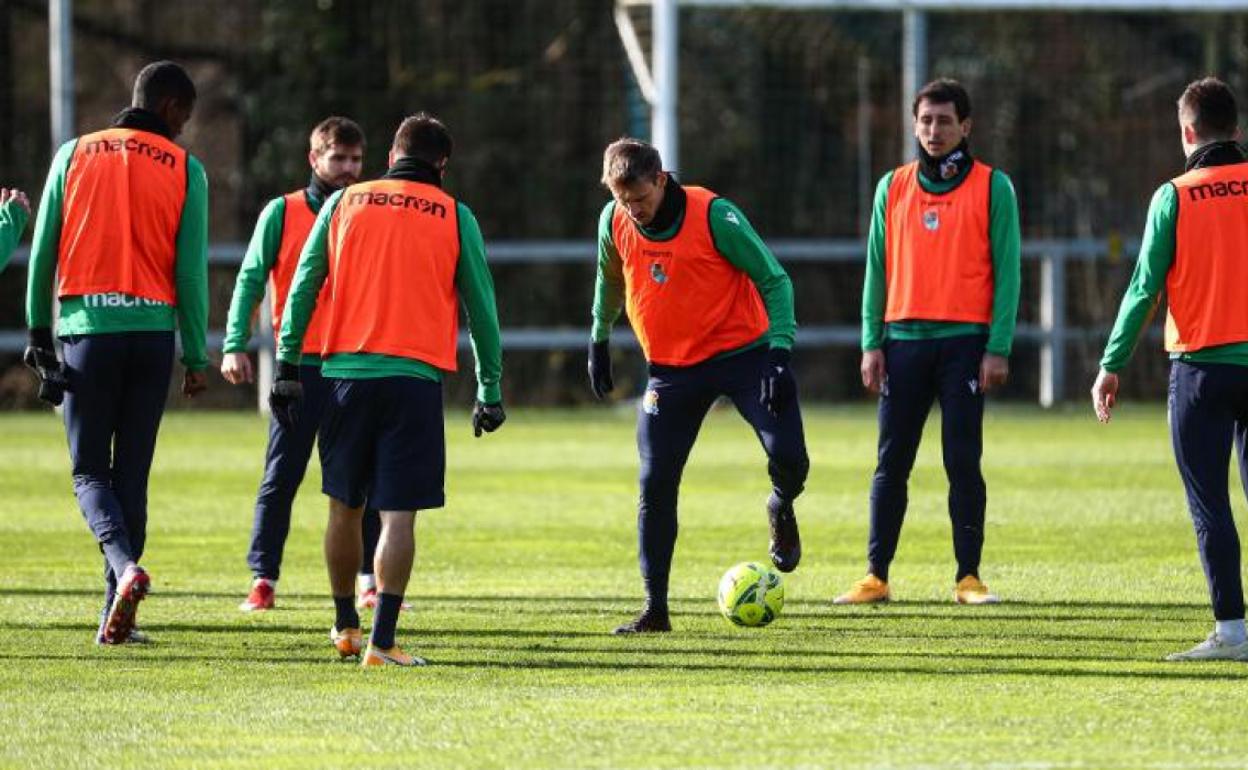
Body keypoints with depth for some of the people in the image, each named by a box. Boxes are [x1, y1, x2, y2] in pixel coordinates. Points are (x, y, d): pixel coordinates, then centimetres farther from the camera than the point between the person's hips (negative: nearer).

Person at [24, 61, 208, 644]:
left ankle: (125, 565, -24)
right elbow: (192, 271, 0)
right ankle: (116, 619, 6)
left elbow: (43, 251, 5)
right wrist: (196, 358, 5)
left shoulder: (74, 154, 6)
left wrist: (38, 330, 12)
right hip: (153, 329, 0)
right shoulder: (184, 169, 3)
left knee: (91, 471, 5)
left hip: (87, 327, 0)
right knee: (132, 474, 7)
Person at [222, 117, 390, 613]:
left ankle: (372, 581, 9)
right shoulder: (282, 213, 2)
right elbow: (251, 280, -2)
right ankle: (263, 580, 4)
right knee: (280, 478, -1)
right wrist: (235, 344, -13)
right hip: (300, 364, -2)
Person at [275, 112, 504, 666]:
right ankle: (382, 642, -11)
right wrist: (490, 391, 14)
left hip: (345, 371, 2)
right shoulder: (454, 217, 6)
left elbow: (303, 288, 7)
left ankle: (345, 626, 28)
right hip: (415, 375, -2)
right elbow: (480, 308, 7)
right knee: (398, 514, -4)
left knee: (345, 506, 15)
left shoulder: (343, 204, 10)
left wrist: (287, 367, 10)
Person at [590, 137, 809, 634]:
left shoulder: (714, 216, -19)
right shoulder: (613, 223, -5)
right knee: (655, 486, -6)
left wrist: (780, 350, -22)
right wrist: (599, 341, 25)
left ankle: (782, 510, 20)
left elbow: (773, 279, -12)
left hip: (743, 351, -3)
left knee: (789, 459, -18)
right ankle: (655, 610, 4)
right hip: (671, 366, 3)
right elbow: (610, 280, 18)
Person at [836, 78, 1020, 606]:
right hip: (904, 339, 3)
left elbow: (1006, 270, -1)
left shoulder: (992, 187, 2)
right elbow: (877, 269, 11)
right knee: (891, 463, 2)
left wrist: (998, 348, -9)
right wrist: (872, 344, 2)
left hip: (965, 340, -3)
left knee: (963, 462, -3)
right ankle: (876, 576, 5)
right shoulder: (892, 187, 11)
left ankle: (969, 577, 2)